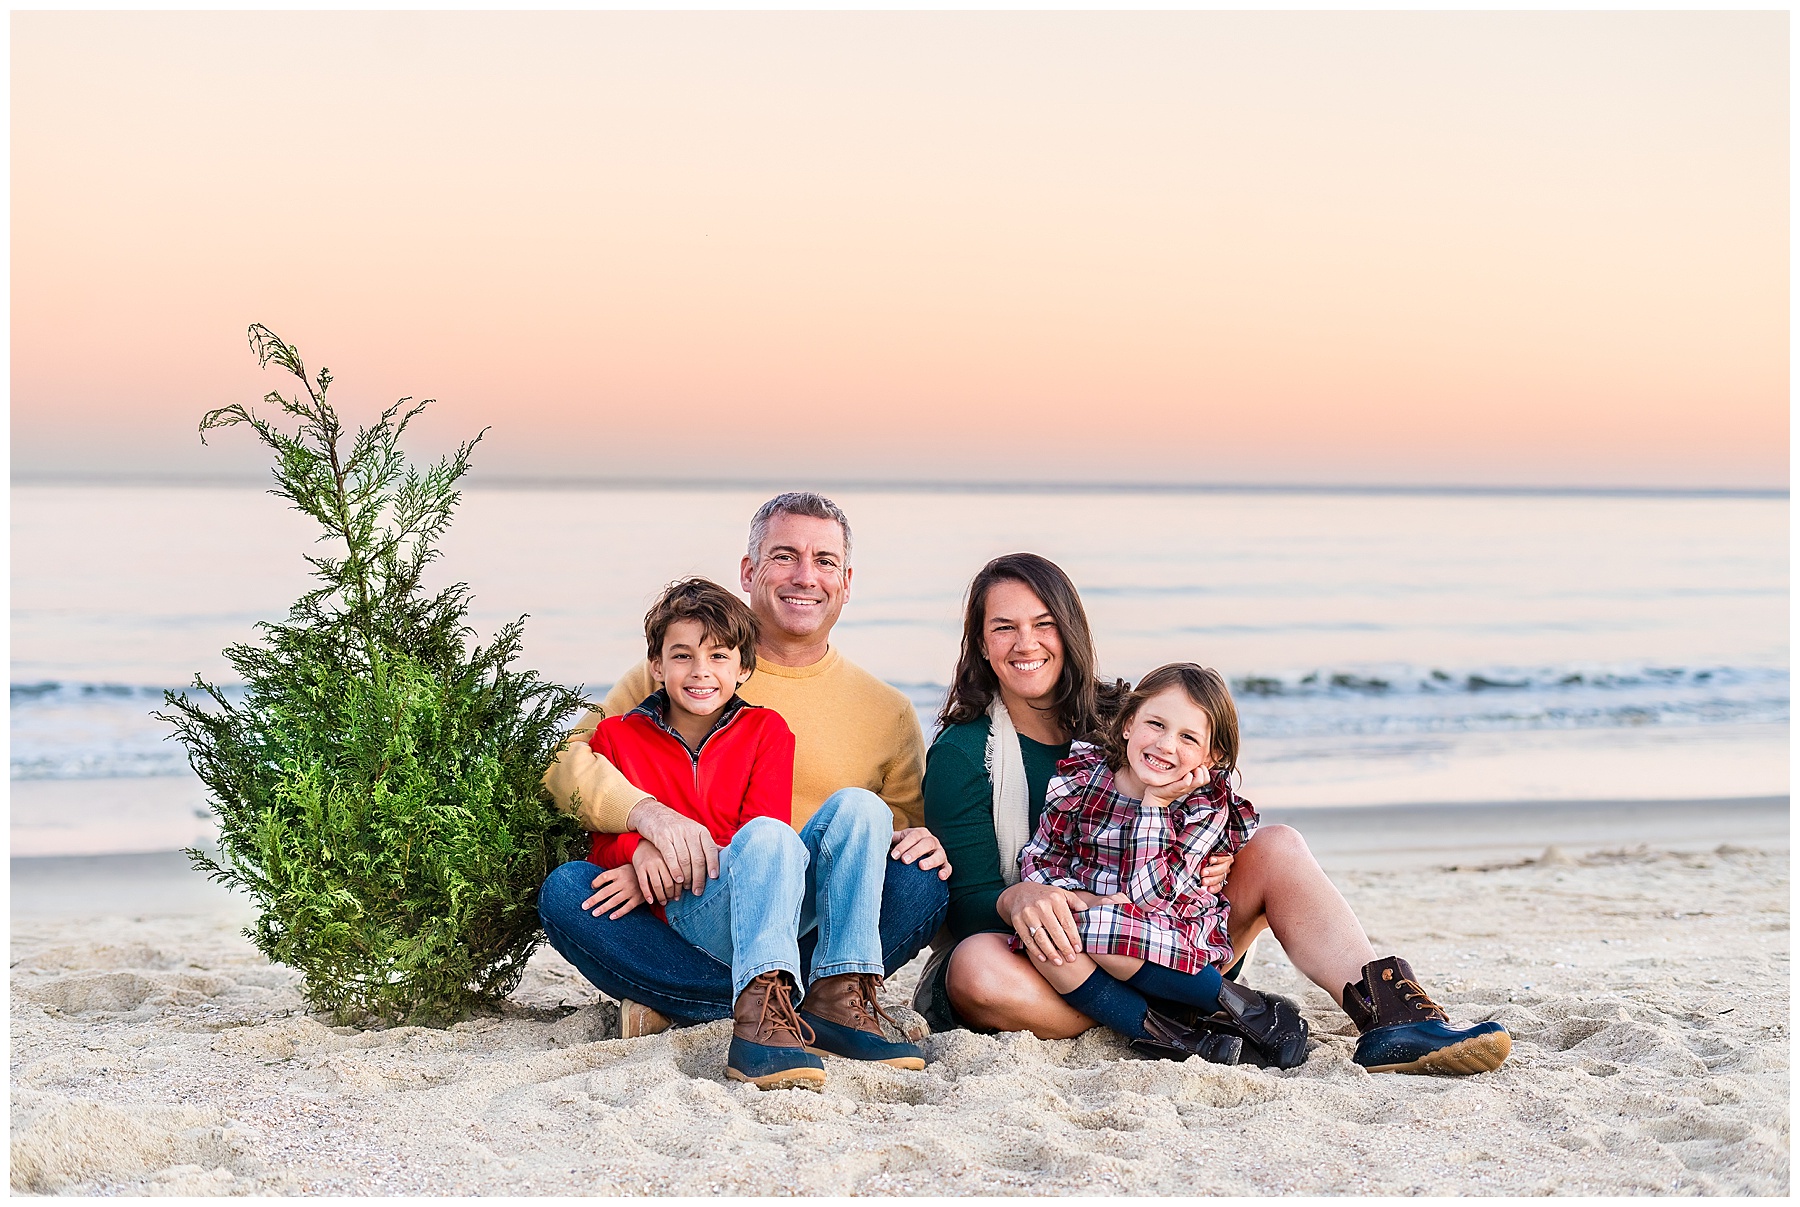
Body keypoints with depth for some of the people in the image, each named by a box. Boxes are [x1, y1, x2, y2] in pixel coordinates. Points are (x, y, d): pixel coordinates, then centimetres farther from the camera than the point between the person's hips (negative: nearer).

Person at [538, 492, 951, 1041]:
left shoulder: (887, 712, 12)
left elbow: (915, 829, 17)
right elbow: (570, 760, 0)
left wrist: (927, 841, -10)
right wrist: (648, 812, -21)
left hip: (813, 932, 1)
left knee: (922, 881, -26)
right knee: (565, 890, -27)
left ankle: (675, 1007, -26)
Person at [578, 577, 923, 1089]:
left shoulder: (766, 730, 12)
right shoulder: (616, 737, 11)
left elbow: (763, 825, -1)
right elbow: (603, 842, 9)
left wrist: (670, 866, -14)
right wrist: (641, 850, -16)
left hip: (776, 904, 3)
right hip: (688, 917, -3)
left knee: (857, 809, -21)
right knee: (767, 837, -34)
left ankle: (837, 998, -30)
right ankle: (758, 1022, -55)